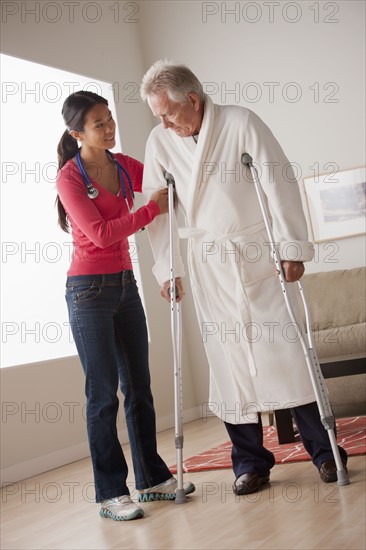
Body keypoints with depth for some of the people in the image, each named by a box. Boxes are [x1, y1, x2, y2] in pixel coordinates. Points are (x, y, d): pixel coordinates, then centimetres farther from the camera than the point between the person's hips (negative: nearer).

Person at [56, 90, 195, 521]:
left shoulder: (124, 167, 9)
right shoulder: (69, 178, -10)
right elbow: (101, 233, -17)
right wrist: (153, 209, -16)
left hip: (125, 285, 7)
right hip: (88, 290, -6)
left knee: (139, 386, 9)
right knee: (103, 392, -4)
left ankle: (152, 478, 19)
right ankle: (111, 493, 2)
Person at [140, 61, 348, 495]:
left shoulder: (239, 122, -8)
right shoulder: (159, 142, 2)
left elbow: (280, 184, -9)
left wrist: (292, 247, -12)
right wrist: (166, 269, 4)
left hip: (258, 252, -3)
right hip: (209, 264, 3)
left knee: (283, 347, -4)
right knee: (229, 360, 3)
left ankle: (323, 449, 7)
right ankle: (250, 462, 13)